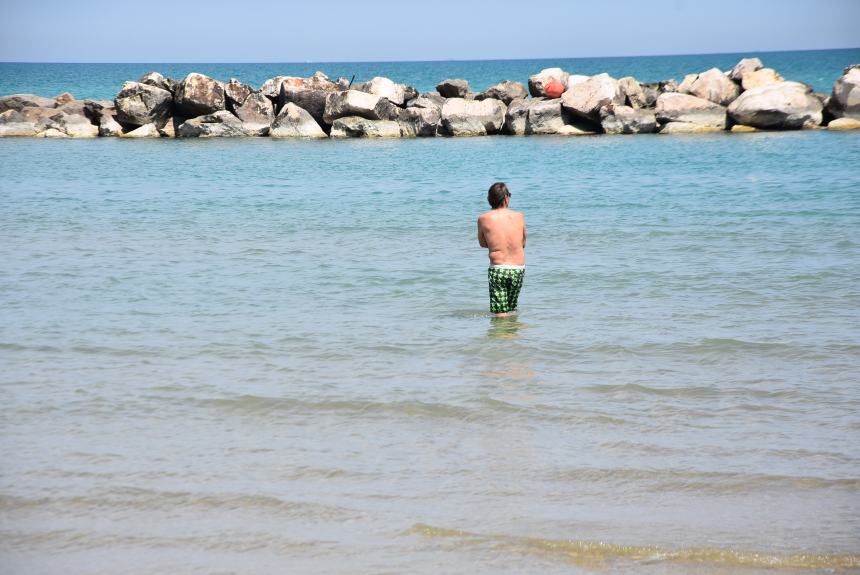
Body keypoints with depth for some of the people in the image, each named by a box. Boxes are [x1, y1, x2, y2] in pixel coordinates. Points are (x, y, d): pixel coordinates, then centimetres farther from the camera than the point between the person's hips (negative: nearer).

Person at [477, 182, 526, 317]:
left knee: (500, 315, -2)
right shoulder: (519, 217, 1)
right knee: (511, 310, 19)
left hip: (498, 270, -2)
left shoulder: (483, 219, -2)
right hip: (519, 269, 2)